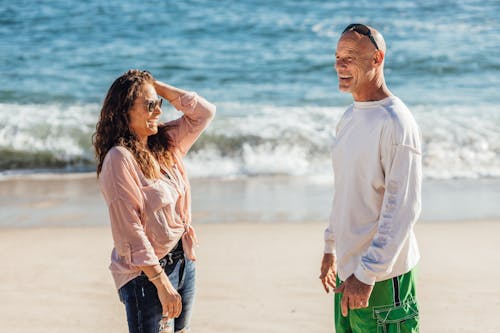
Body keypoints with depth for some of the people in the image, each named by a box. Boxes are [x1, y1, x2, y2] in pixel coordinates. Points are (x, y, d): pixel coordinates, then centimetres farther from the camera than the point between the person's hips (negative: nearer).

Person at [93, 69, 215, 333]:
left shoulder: (166, 142, 6)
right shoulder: (119, 158, -17)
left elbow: (204, 112, 11)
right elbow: (129, 231, -20)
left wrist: (156, 86, 1)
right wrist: (162, 283, -21)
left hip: (183, 261, 8)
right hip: (146, 274, -8)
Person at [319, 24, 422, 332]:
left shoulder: (396, 123, -16)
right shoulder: (349, 117, 11)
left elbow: (403, 208, -21)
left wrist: (368, 274, -22)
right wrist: (331, 246, 20)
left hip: (382, 276, -8)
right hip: (348, 269, 8)